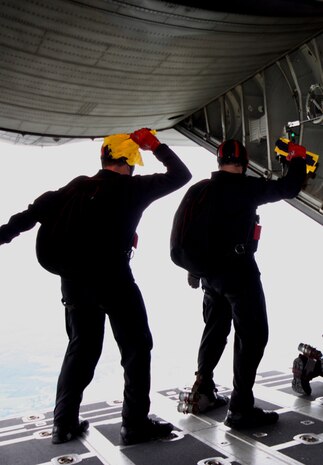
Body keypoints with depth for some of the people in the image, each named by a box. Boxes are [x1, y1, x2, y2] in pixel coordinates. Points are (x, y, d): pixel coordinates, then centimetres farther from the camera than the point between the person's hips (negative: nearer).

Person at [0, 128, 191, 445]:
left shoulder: (78, 186, 8)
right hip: (113, 278, -5)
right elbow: (181, 175, 6)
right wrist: (156, 146, 14)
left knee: (81, 346, 18)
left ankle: (64, 423, 23)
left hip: (74, 278, 6)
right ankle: (135, 423, 11)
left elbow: (38, 210, 0)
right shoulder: (133, 187, -2)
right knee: (136, 347, 8)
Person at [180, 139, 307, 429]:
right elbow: (288, 188, -8)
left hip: (210, 271, 8)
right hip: (238, 270, -8)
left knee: (215, 330, 20)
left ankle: (202, 392, 29)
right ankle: (241, 408, -1)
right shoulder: (245, 186, -12)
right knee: (253, 335, -1)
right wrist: (298, 159, 11)